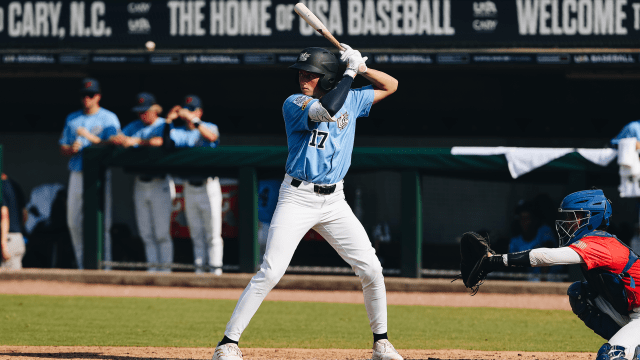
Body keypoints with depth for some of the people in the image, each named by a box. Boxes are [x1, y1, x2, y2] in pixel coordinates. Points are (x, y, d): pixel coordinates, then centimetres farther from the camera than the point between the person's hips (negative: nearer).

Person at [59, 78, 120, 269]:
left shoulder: (108, 119, 3)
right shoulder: (72, 119, 18)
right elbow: (62, 149, 18)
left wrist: (91, 138, -20)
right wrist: (72, 149, -5)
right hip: (77, 175, 5)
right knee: (74, 222, 5)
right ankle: (82, 266, 14)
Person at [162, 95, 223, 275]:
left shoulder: (209, 128, 0)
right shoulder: (180, 132, 9)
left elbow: (212, 137, -24)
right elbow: (167, 143, -7)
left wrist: (193, 120, -32)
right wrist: (168, 121, -16)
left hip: (208, 187, -4)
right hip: (189, 189, 4)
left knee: (213, 234, -5)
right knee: (196, 234, 7)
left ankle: (216, 270, -4)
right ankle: (199, 269, 10)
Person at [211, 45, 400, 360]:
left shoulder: (350, 100, 8)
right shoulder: (294, 104, -7)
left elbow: (391, 86, 18)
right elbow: (326, 110, -27)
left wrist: (362, 69, 0)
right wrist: (350, 72, -16)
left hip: (334, 201, 5)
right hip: (296, 198, -4)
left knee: (371, 269, 0)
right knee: (270, 272, -15)